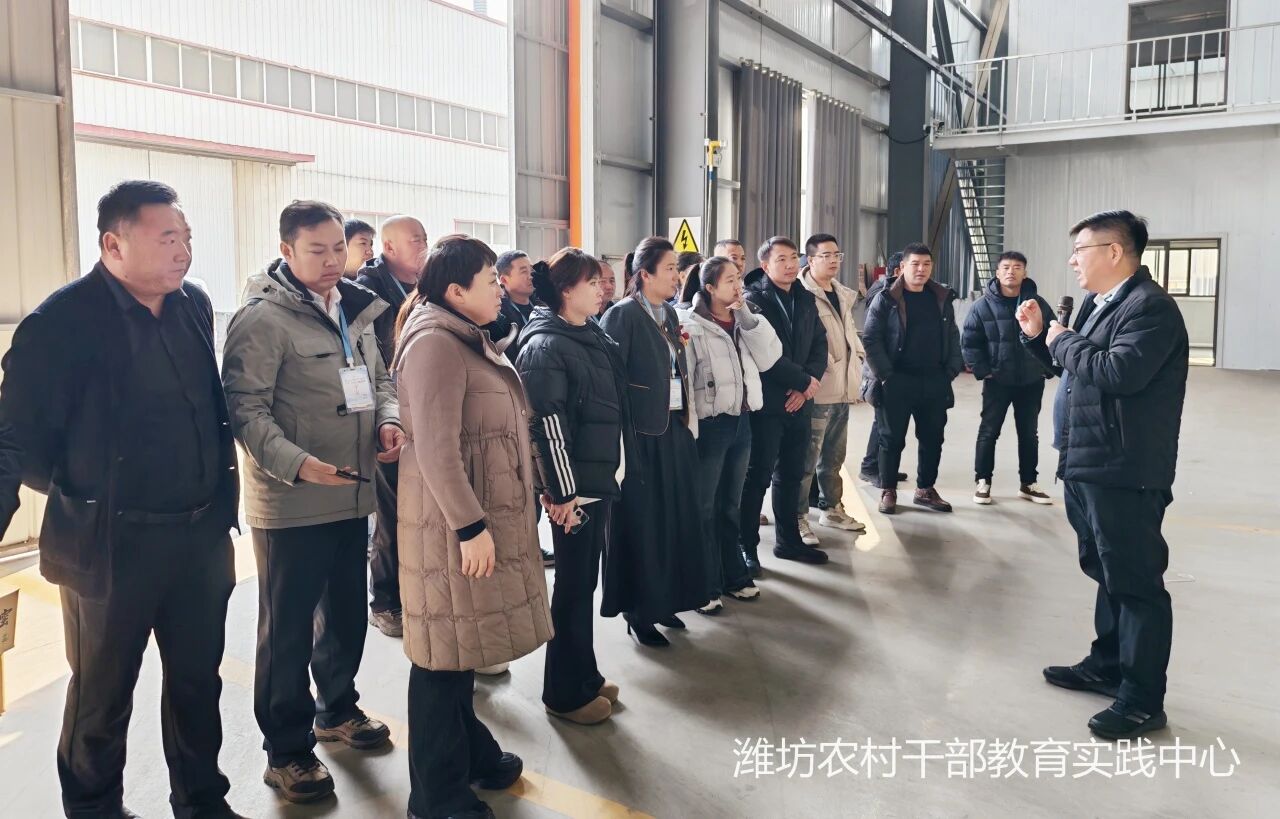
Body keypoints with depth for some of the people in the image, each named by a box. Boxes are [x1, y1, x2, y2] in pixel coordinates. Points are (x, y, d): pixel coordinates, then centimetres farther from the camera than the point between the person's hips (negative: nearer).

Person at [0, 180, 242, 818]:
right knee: (103, 696, 15)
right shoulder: (62, 321, -15)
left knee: (198, 681, 18)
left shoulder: (194, 304, 3)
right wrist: (83, 495, -5)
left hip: (202, 533, 5)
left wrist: (220, 489, 10)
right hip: (111, 542, -5)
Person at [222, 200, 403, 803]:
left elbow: (379, 377, 17)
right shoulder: (262, 318, -15)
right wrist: (297, 464, -31)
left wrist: (388, 420, -3)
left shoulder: (355, 309, 9)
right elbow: (246, 409, -19)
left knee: (346, 612, 20)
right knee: (288, 629, 6)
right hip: (289, 504, -7)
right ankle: (287, 751, 21)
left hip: (352, 496, 7)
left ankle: (337, 709, 42)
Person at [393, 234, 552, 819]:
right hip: (452, 522, -10)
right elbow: (436, 449, -24)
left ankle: (469, 751, 36)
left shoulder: (467, 338, 14)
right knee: (446, 650, 2)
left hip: (483, 512, 10)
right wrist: (470, 525, -23)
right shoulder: (434, 344, -19)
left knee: (466, 640, 20)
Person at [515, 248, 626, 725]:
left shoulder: (593, 336, 12)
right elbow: (547, 424, -20)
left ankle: (584, 677, 30)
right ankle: (565, 693, 16)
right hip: (572, 487, -8)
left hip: (599, 479, 8)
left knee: (585, 581, 17)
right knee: (573, 586, 2)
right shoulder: (545, 345, -15)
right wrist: (563, 492, -20)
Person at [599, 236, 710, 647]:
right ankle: (638, 612, 14)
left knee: (673, 517, 12)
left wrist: (688, 420, 9)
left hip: (674, 430, 8)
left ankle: (664, 600, 27)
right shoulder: (623, 314, -11)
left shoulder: (669, 314, 12)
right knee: (641, 523, 2)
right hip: (641, 433, -7)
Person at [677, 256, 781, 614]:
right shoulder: (691, 324, -10)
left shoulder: (744, 322, 9)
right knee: (704, 508, 4)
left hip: (741, 421, 6)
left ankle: (733, 575, 30)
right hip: (709, 424, -6)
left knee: (731, 504, 17)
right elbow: (681, 379, -13)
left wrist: (746, 317, -9)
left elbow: (769, 358, -2)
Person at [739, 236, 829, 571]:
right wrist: (805, 381, -12)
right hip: (766, 402, -6)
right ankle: (747, 546, 11)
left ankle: (788, 540, 28)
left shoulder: (806, 299, 13)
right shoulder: (753, 299, -8)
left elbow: (819, 345, 8)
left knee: (791, 475, 15)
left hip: (799, 401, 6)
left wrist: (805, 387, -8)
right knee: (758, 476, 0)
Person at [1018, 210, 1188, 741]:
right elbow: (1074, 366, 23)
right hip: (1086, 465, 10)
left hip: (1124, 473, -10)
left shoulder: (1150, 306, -16)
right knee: (1107, 573, 20)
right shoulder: (1100, 305, 15)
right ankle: (1108, 666, 35)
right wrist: (1040, 336, 7)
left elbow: (1120, 371, -30)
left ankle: (1142, 700, 7)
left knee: (1136, 582, -2)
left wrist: (1064, 341, -15)